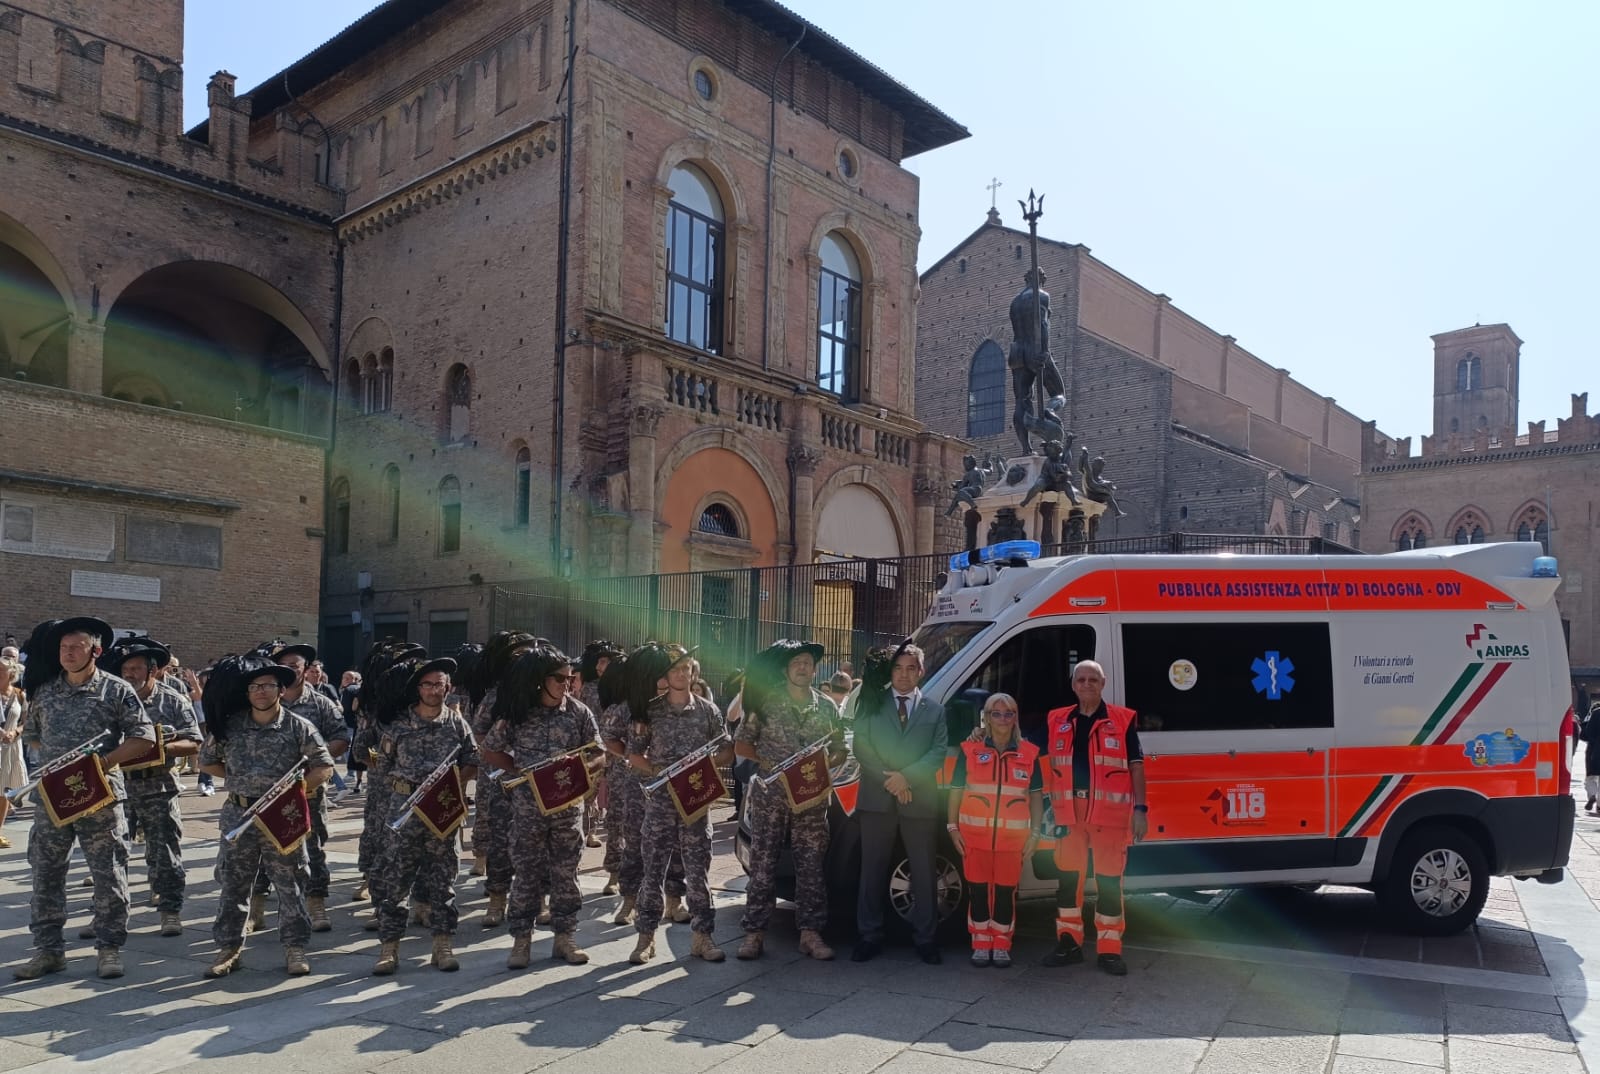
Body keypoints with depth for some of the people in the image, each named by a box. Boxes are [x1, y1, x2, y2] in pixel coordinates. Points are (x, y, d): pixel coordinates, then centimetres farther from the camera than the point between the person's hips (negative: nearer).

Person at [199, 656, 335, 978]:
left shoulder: (298, 727, -4)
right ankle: (229, 948, 23)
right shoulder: (230, 725, 3)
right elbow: (207, 760, 16)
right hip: (239, 816, 2)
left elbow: (324, 766, -4)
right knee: (232, 886, 10)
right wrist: (238, 778, 4)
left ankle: (295, 948, 15)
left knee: (289, 886, 5)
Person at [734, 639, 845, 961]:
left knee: (811, 865, 3)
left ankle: (810, 933, 11)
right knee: (763, 864, 1)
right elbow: (741, 744, 4)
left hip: (812, 798, 2)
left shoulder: (827, 707, 9)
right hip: (769, 795, -2)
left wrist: (824, 765, -7)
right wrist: (765, 762, -10)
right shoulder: (765, 703, 2)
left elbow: (839, 750, 13)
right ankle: (754, 932, 8)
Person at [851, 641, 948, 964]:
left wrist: (906, 776, -13)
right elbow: (861, 747, -1)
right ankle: (869, 936, 14)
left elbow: (938, 753, 0)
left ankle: (925, 938, 15)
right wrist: (889, 780, -11)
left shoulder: (935, 710, 10)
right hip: (876, 797, 0)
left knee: (924, 873, 5)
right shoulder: (872, 702, 7)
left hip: (920, 800, 1)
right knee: (873, 870, 5)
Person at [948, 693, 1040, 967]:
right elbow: (956, 790, 4)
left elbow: (1035, 795, 9)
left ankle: (1001, 946, 16)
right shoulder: (970, 749, 1)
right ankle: (981, 945, 16)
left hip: (1012, 836, 1)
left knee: (1005, 891, 3)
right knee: (977, 890, 5)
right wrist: (953, 827, 0)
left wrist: (1034, 832, 5)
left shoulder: (1028, 753, 5)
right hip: (975, 833, 0)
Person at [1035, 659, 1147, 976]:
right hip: (1068, 812, 3)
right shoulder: (1056, 722, 10)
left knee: (1109, 881, 2)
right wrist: (1039, 811, 6)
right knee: (1068, 877, 9)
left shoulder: (1123, 720, 3)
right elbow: (1044, 768, 12)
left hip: (1110, 811, -2)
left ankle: (1109, 950, 11)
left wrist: (1140, 808, -5)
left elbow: (1136, 766, 2)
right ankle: (1069, 943, 21)